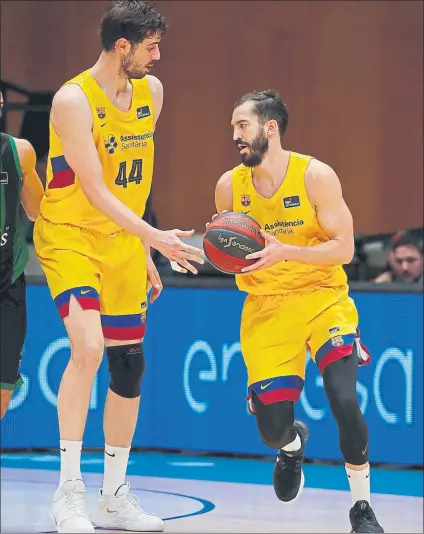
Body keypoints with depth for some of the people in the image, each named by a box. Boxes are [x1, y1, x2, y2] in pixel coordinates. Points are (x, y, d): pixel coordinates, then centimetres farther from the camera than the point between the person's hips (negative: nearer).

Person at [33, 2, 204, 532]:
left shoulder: (151, 91, 4)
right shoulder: (74, 99, -18)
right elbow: (95, 190, -22)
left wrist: (144, 249, 15)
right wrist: (154, 237, -30)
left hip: (124, 243, 7)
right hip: (70, 236, -7)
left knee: (129, 364, 7)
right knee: (88, 348, -25)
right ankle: (68, 489, -18)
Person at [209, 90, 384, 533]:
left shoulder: (315, 176, -12)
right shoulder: (229, 186, -1)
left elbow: (344, 248, -13)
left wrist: (284, 252, -27)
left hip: (322, 297, -3)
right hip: (265, 308, 3)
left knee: (344, 400, -23)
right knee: (272, 427, -4)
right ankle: (292, 446, 37)